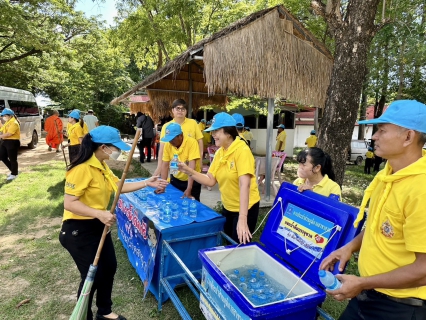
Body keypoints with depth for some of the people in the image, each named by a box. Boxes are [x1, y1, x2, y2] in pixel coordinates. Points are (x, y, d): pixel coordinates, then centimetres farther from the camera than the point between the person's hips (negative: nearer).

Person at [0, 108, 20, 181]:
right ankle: (13, 170, 27)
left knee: (12, 159, -1)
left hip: (12, 142, -10)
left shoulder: (14, 123, -15)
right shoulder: (7, 122, 17)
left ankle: (14, 174, 12)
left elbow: (9, 134, -22)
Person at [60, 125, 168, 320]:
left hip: (98, 227, 10)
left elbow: (118, 186, 9)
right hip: (78, 231, -9)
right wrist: (99, 213, -36)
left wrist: (146, 183, 4)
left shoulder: (101, 166, 4)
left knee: (109, 267, 17)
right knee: (92, 276, 3)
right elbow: (69, 203, -27)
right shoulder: (82, 169, -26)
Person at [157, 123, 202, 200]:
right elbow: (165, 165, -9)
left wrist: (188, 189, -35)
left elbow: (192, 166, -29)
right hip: (176, 179, 4)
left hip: (192, 180, -4)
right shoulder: (168, 144, -11)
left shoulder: (192, 142, -24)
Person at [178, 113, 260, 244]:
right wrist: (188, 171, -14)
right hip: (228, 207, 7)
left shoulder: (242, 150, -22)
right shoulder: (219, 152, 1)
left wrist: (242, 219, -36)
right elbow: (210, 180, -1)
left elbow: (244, 185, -31)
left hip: (245, 208, -7)